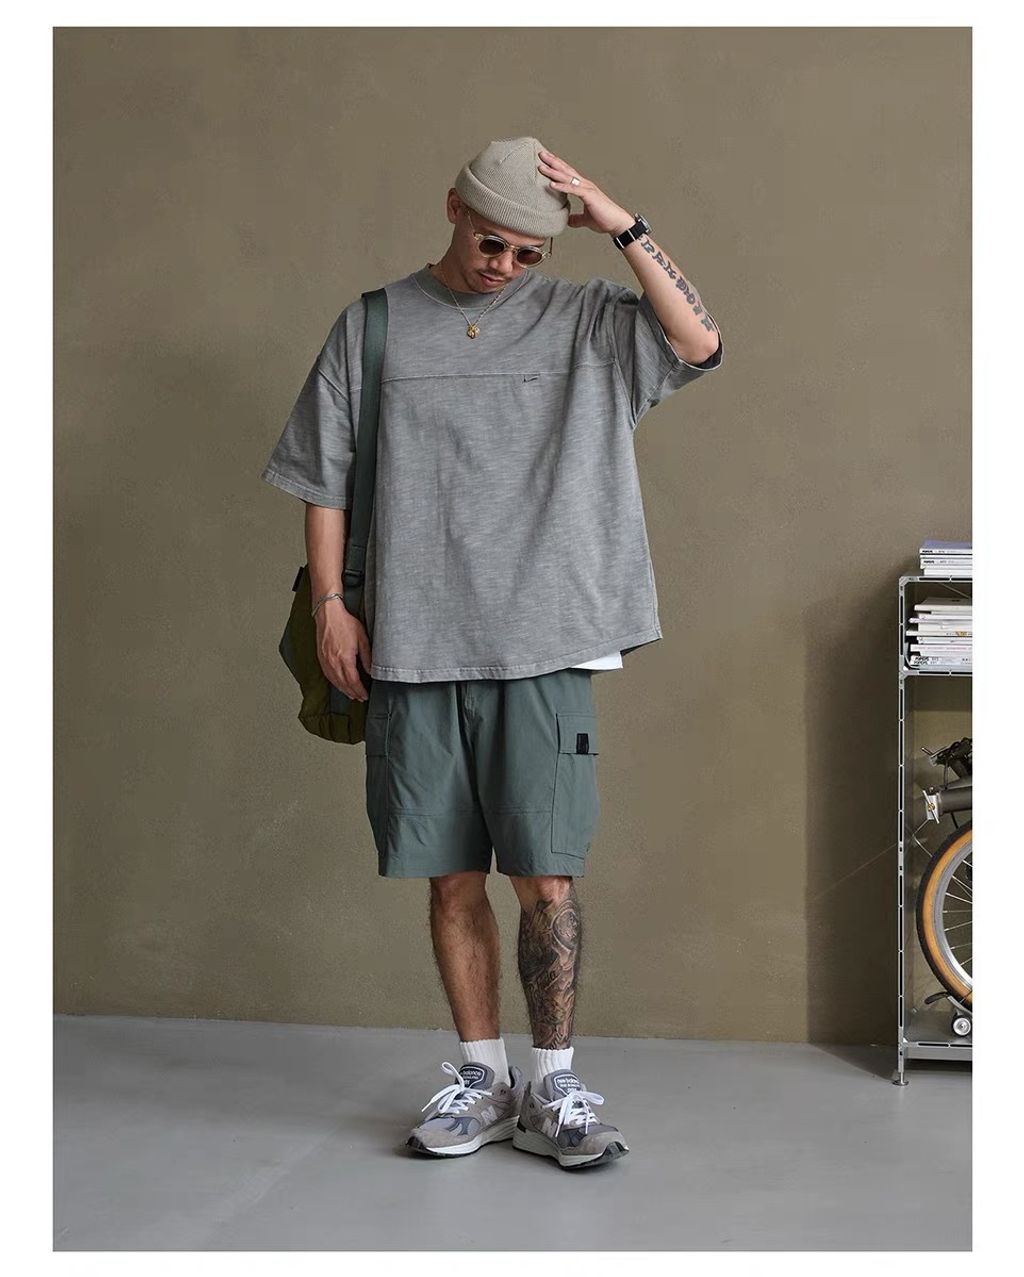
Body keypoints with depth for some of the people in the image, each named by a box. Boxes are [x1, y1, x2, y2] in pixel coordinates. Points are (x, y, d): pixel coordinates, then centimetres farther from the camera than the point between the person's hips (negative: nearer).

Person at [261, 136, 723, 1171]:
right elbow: (323, 479, 10)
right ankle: (481, 1077, 20)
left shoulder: (583, 322, 7)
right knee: (452, 879, 7)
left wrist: (622, 228, -11)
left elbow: (698, 341, -9)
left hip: (541, 652, -1)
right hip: (413, 654, 1)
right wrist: (330, 603, 2)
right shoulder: (373, 326, 9)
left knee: (546, 879, -3)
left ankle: (552, 1088, 11)